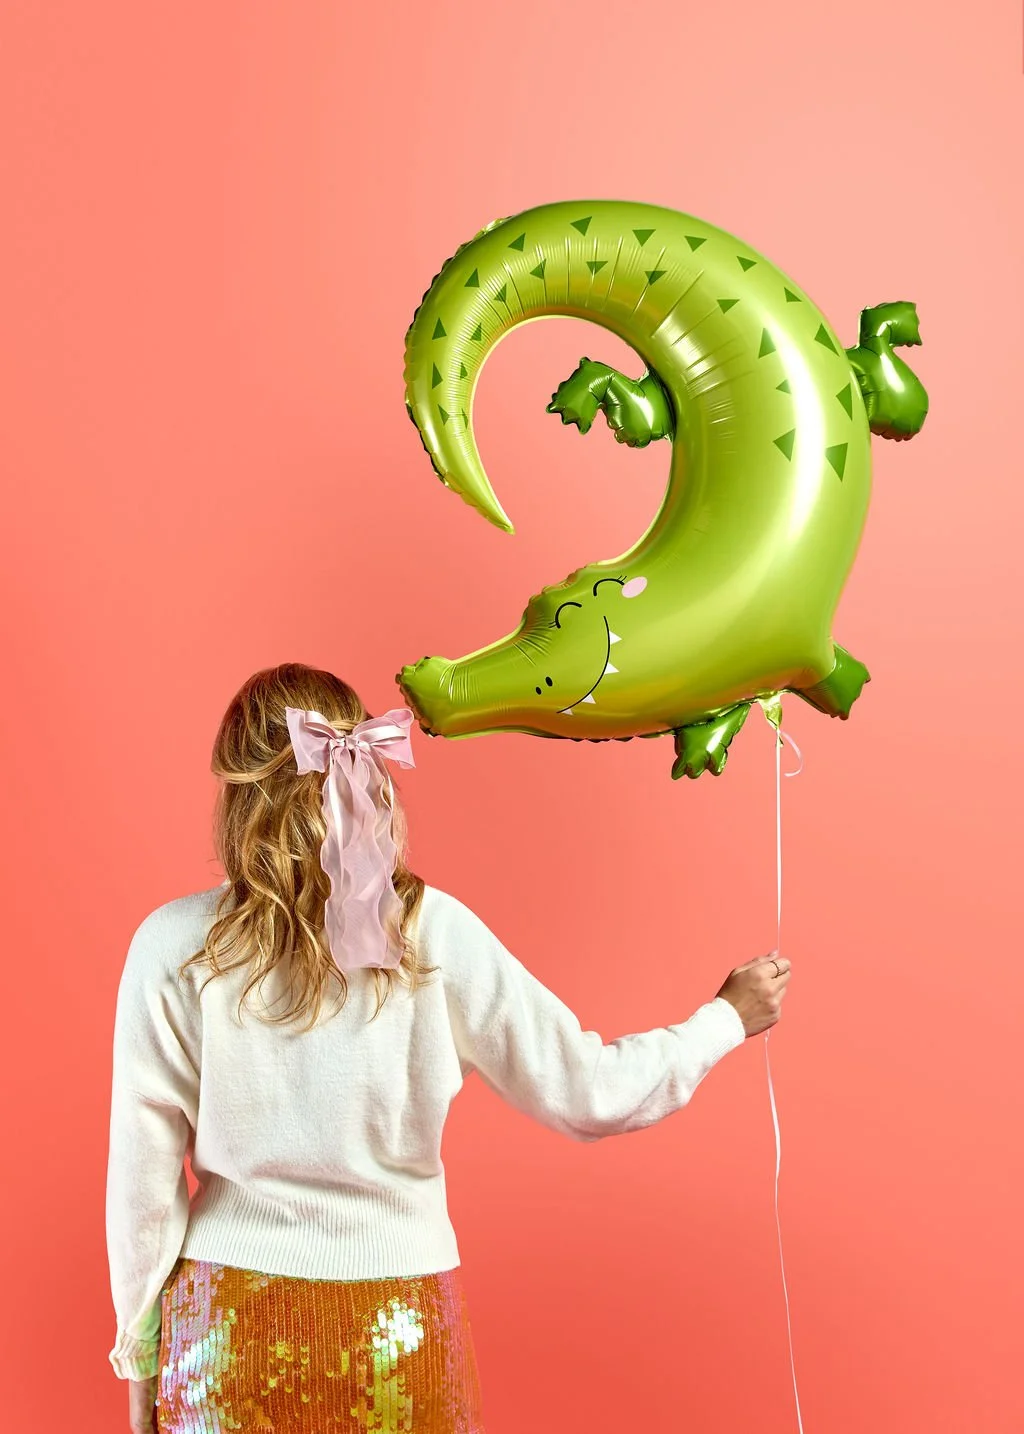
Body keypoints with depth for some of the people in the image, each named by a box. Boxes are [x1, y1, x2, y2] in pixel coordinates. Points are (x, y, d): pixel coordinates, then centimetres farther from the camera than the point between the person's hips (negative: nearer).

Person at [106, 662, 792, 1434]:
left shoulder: (174, 947, -13)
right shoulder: (431, 933, -13)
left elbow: (143, 1182, -7)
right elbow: (589, 1093, -7)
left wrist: (142, 1359, 8)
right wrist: (727, 1018, 9)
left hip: (227, 1336, 0)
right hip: (395, 1336, 0)